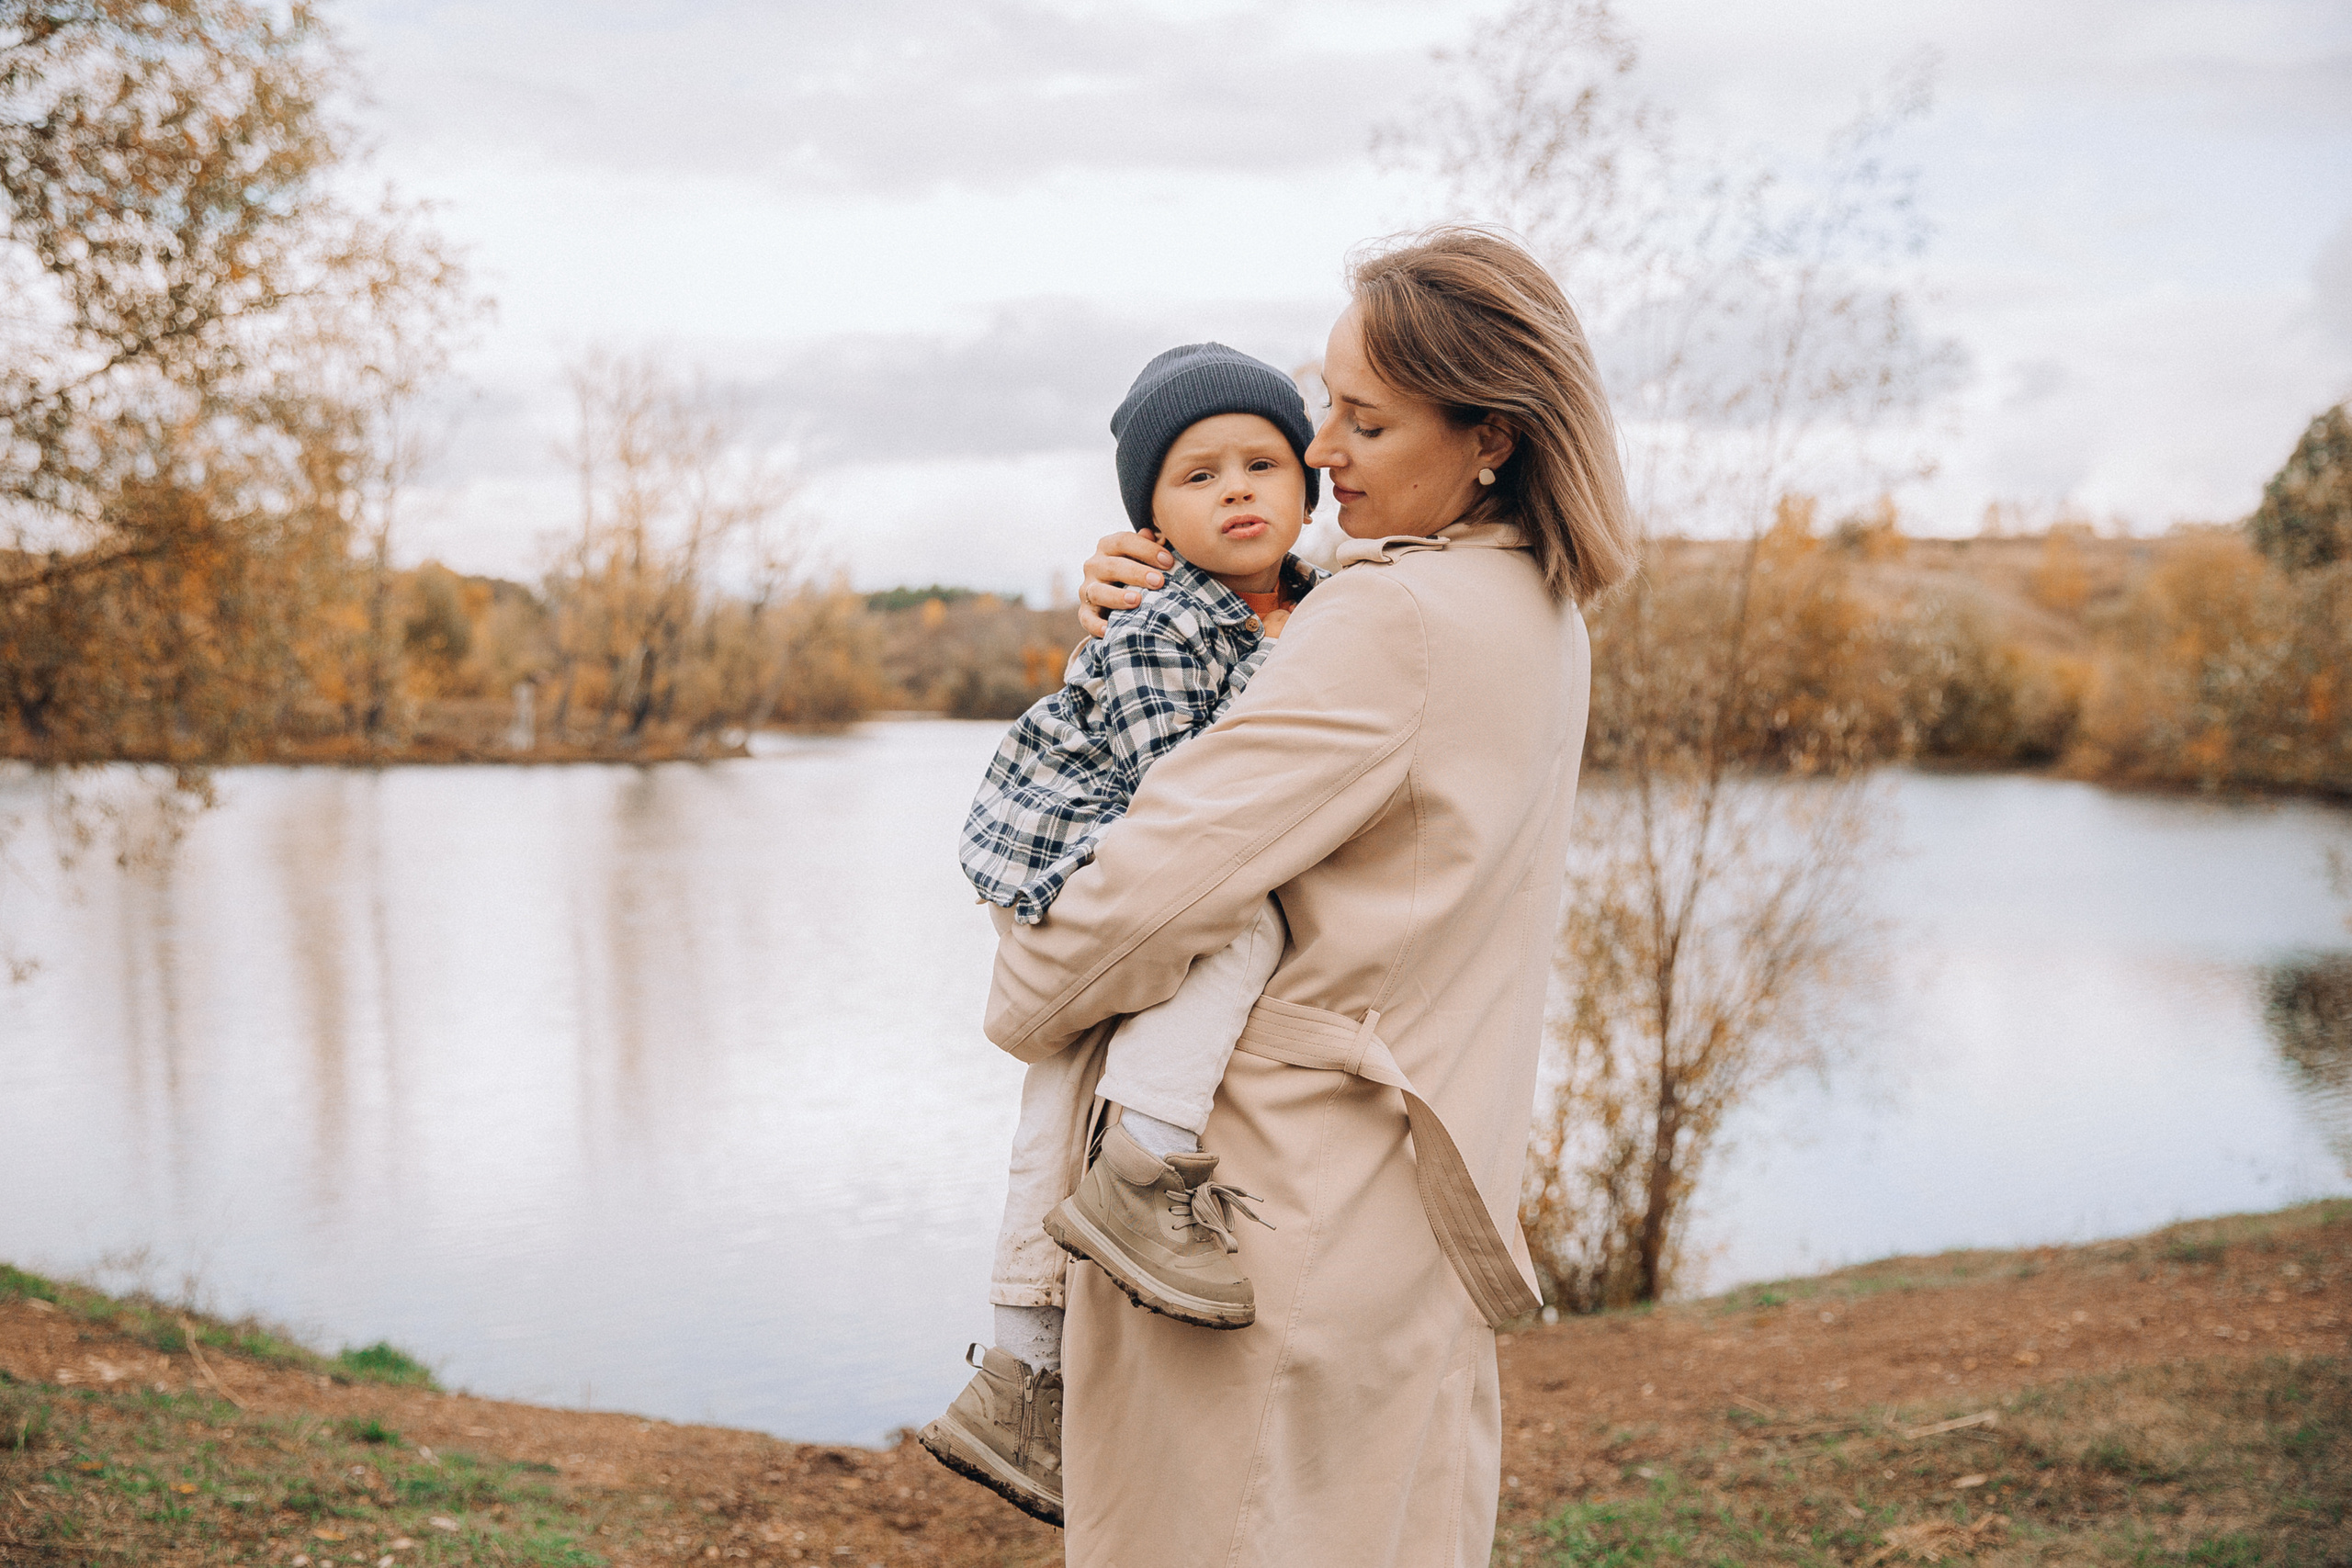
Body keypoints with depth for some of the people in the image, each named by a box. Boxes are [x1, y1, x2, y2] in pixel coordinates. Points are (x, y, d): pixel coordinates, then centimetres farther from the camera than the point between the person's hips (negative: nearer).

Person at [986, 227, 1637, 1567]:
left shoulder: (1399, 620, -21)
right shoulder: (1539, 613, 9)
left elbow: (1166, 866, -24)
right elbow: (1285, 756, 19)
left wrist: (1026, 1004, -6)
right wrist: (1147, 612, 3)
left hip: (1264, 1196, -9)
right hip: (1404, 1210, 9)